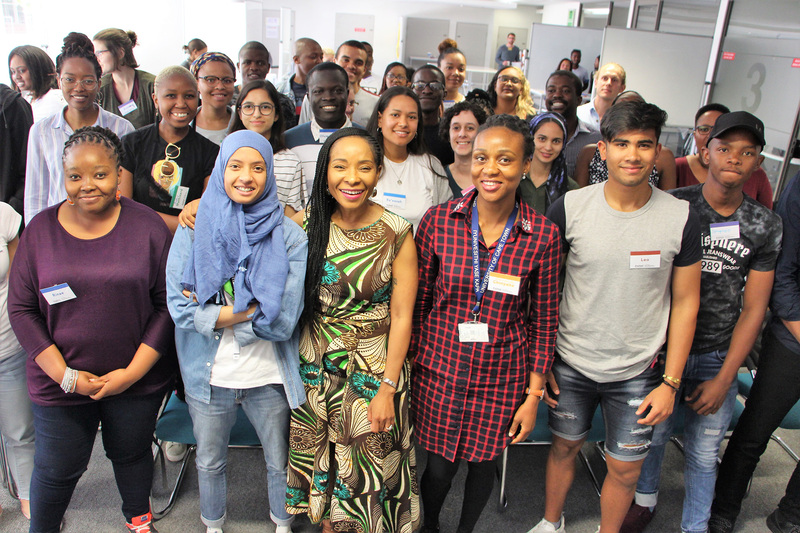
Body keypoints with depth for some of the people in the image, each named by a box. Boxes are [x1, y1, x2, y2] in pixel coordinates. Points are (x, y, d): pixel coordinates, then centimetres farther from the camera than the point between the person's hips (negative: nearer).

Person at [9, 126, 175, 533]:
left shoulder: (148, 226, -9)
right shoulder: (41, 229, -4)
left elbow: (168, 304, -9)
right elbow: (21, 309, -2)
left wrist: (132, 372, -13)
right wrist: (64, 375, -11)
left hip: (137, 378, 0)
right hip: (60, 381, 1)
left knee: (132, 453, 20)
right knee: (57, 468, 15)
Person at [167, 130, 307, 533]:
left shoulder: (288, 235, -9)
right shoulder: (193, 229, -5)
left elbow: (283, 318, -16)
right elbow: (179, 307, -13)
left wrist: (214, 313, -16)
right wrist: (250, 311, -17)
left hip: (269, 377, -1)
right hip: (209, 375, 1)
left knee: (280, 463, 18)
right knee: (210, 463, 23)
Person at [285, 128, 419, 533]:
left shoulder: (396, 233, -12)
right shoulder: (305, 224, -6)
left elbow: (402, 316, -10)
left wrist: (387, 389, -12)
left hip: (374, 371, -2)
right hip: (313, 370, 3)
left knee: (370, 473, 12)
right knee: (321, 463, 20)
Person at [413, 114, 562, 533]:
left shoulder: (543, 235, -10)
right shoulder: (439, 220, -10)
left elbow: (544, 320, -2)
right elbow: (419, 300, -1)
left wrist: (533, 396, 0)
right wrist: (410, 365, 2)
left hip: (502, 378, 0)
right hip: (439, 369, 0)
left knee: (484, 463, 18)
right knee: (439, 466, 13)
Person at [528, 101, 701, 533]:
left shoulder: (680, 218, -10)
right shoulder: (568, 208, -11)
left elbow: (685, 303, -2)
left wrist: (670, 382, -3)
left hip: (638, 372, 0)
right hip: (570, 365, 0)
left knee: (625, 469, 12)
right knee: (564, 447, 18)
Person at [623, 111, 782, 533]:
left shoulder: (766, 226, -1)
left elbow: (754, 307, 0)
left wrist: (724, 378, -3)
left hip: (719, 356, 2)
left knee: (703, 454, 12)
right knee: (651, 435, 13)